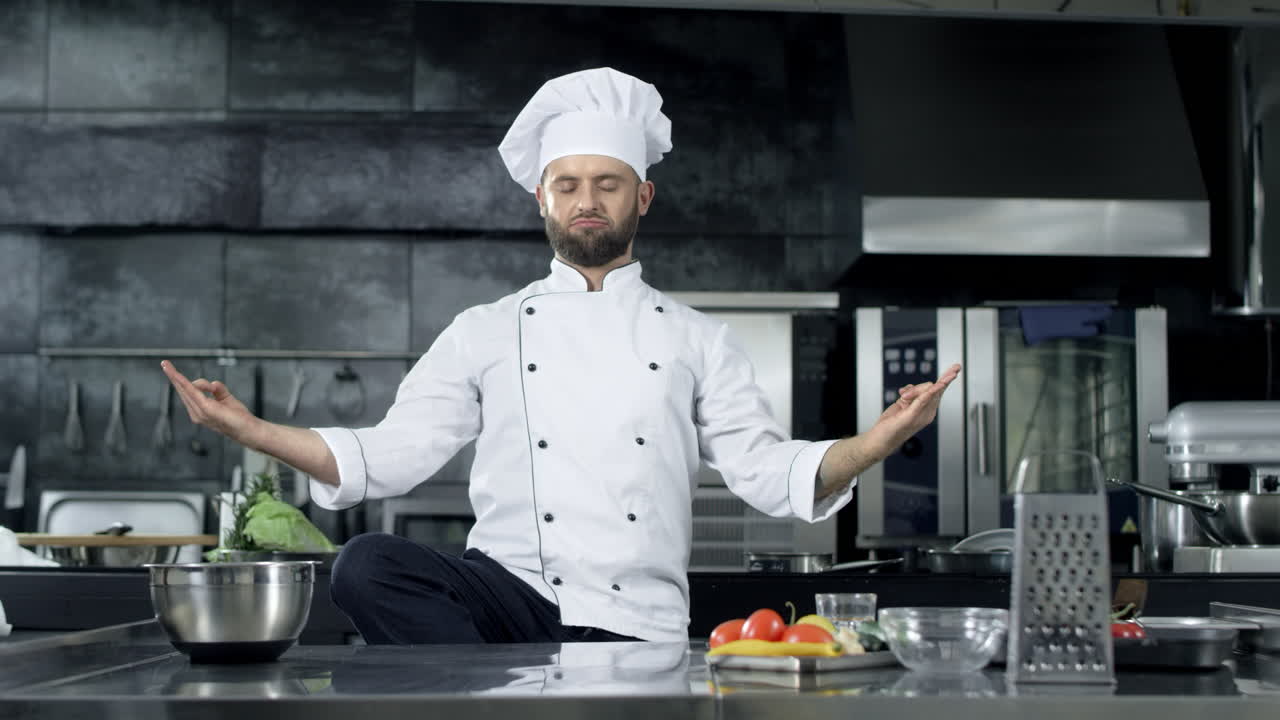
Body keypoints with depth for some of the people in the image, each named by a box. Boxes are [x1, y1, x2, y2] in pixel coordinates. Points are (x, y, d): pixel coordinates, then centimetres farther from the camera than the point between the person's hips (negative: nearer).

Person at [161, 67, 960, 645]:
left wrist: (876, 443, -13)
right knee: (367, 566, -28)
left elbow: (768, 471, 5)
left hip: (635, 621, -1)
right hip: (511, 593, 2)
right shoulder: (486, 333, 14)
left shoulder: (697, 340, 13)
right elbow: (393, 455, 8)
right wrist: (252, 430, -5)